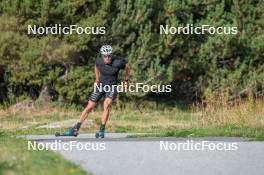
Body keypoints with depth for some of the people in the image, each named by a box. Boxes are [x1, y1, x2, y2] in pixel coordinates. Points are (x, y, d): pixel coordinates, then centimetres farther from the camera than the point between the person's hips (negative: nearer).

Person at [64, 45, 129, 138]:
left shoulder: (118, 62, -21)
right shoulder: (99, 61, -12)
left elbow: (127, 68, 2)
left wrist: (126, 81, 12)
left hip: (112, 87, -3)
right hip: (101, 85, 3)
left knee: (106, 105, -27)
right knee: (89, 107, 1)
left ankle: (102, 131, -21)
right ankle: (76, 129, 9)